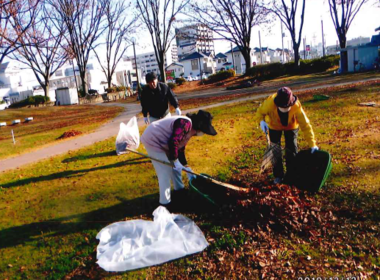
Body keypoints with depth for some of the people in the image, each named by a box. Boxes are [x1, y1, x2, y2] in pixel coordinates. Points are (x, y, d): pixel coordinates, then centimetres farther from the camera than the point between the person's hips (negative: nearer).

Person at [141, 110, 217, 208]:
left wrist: (186, 168, 14)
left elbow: (180, 149, 13)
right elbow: (173, 142, -31)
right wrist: (174, 159, -19)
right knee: (165, 172, -7)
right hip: (153, 140, -10)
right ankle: (165, 202, 5)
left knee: (176, 166, 18)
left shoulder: (189, 131, 7)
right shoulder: (186, 123, -25)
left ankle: (179, 188, 39)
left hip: (161, 141, 10)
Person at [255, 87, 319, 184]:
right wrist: (261, 121, -40)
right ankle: (278, 175, 15)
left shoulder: (296, 106, -38)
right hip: (274, 126, 0)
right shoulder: (270, 103, -38)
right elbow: (260, 112, -18)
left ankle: (291, 176, 16)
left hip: (291, 126, 0)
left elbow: (305, 125, -34)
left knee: (291, 150, -1)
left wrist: (312, 144, -37)